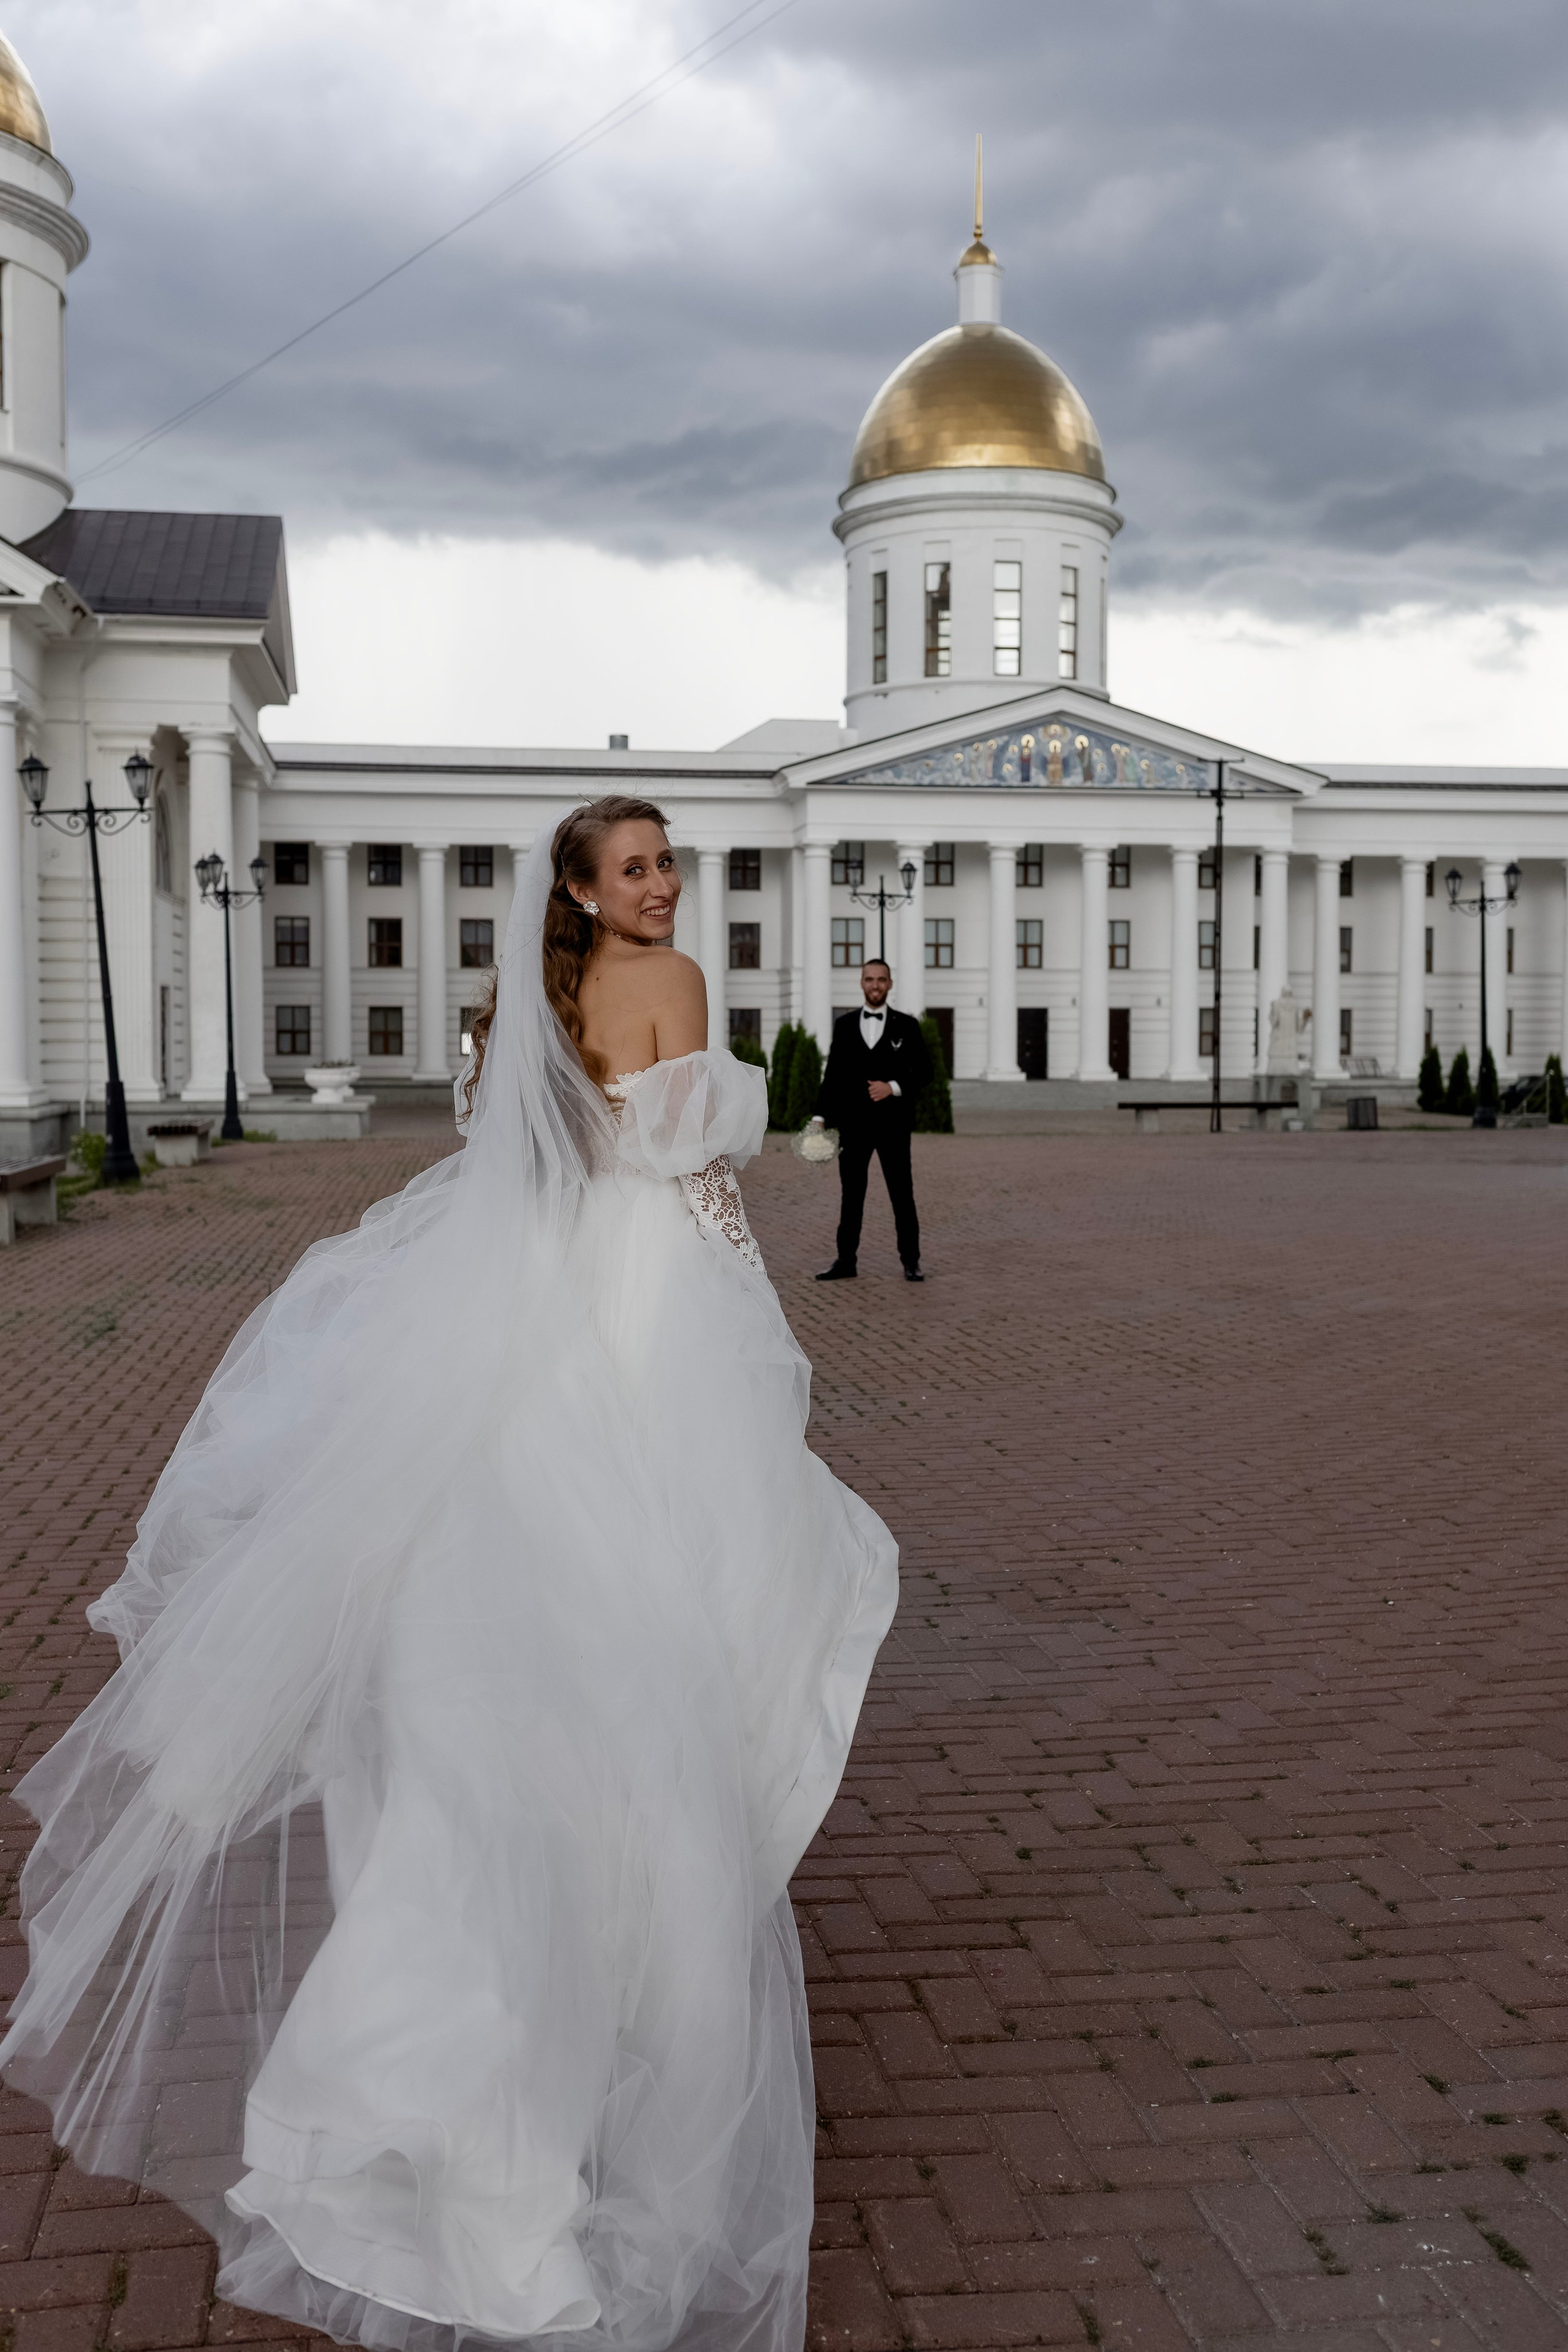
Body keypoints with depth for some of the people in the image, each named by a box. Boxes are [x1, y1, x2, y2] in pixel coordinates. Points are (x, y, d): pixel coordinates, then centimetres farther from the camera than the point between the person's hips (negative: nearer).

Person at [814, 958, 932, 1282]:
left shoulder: (906, 1026, 4)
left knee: (902, 1194, 1)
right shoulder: (844, 1025, 9)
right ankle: (846, 1261, 12)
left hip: (893, 1123, -2)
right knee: (851, 1193, 6)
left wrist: (893, 1088, -14)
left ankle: (911, 1262, 8)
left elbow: (924, 1072, 2)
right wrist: (822, 1116, 2)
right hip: (853, 1123, 2)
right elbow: (833, 1074, 9)